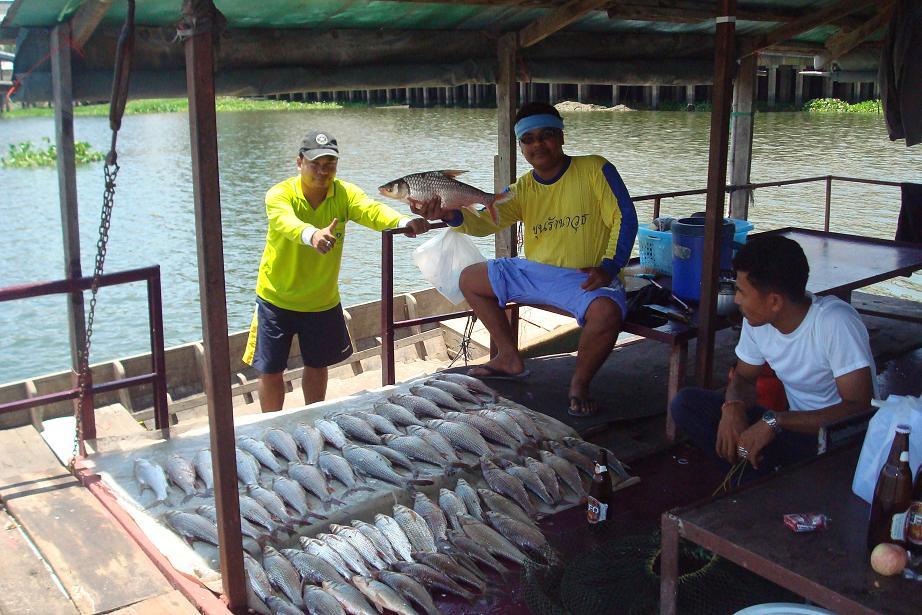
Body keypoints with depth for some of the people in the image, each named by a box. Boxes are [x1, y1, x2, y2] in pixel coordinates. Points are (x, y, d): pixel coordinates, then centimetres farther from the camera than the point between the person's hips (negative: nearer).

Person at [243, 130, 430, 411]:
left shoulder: (344, 193, -11)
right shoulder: (280, 194, -20)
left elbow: (371, 210, -30)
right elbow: (285, 221, -42)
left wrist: (403, 222, -53)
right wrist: (312, 235, -66)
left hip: (322, 301, 3)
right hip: (277, 300, -3)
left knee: (317, 365, 18)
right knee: (271, 371, 5)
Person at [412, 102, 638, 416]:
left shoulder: (595, 169, -6)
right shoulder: (522, 189, 7)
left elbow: (624, 218, -9)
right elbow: (486, 222, -7)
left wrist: (609, 267, -21)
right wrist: (451, 215, -27)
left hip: (586, 277, -6)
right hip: (535, 273, 6)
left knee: (607, 312, -39)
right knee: (470, 279, 6)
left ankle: (580, 383, -9)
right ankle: (510, 359, 16)